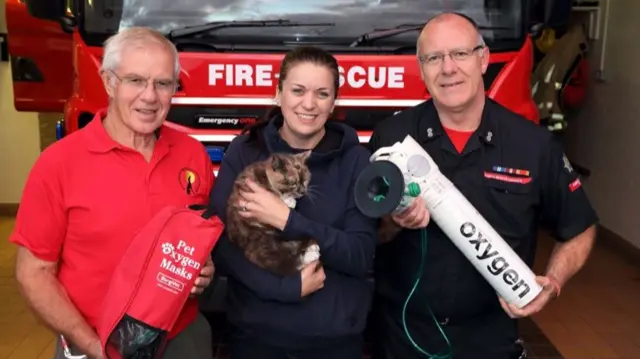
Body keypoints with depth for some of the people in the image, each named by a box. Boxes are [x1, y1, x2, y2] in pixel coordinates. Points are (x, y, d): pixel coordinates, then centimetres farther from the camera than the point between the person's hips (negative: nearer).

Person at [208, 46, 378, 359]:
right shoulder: (243, 151, -5)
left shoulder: (356, 159, -5)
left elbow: (361, 255, -11)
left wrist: (287, 220, -21)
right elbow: (220, 246, -10)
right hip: (256, 333, 0)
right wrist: (288, 286, -19)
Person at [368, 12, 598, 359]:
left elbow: (579, 230, 4)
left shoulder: (534, 143, -9)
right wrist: (394, 223, -22)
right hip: (400, 330, 1)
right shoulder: (390, 136, -9)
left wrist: (551, 283, -12)